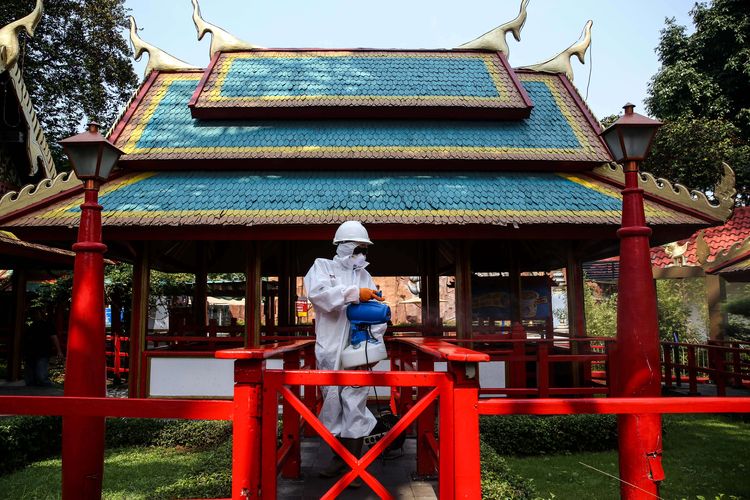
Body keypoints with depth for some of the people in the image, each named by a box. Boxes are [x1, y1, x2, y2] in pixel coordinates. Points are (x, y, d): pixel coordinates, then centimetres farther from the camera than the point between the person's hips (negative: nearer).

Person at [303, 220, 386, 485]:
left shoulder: (365, 275, 14)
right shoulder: (322, 266, 6)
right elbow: (317, 292, -16)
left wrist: (375, 338, -10)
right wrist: (354, 293, -23)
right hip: (330, 350, -1)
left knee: (356, 404, -1)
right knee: (332, 402, 8)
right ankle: (339, 456, 24)